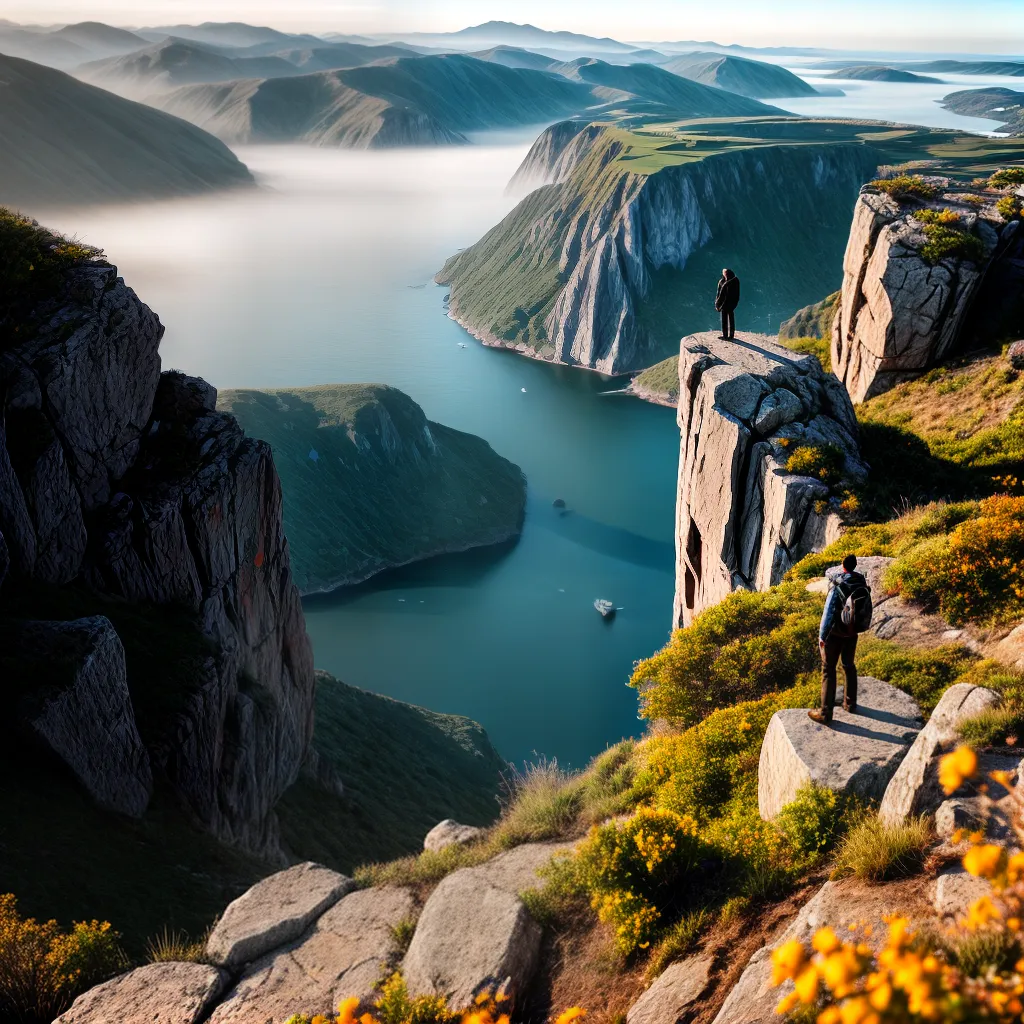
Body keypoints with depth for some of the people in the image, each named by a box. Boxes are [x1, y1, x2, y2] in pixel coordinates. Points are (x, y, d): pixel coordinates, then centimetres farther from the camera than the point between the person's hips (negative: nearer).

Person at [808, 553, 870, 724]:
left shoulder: (837, 588, -26)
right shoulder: (861, 582, -8)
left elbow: (828, 614, -23)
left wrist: (821, 636, -11)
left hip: (835, 633, -6)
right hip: (852, 631, 6)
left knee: (828, 670, 2)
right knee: (849, 665, 23)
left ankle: (825, 713, 4)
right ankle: (850, 704, 36)